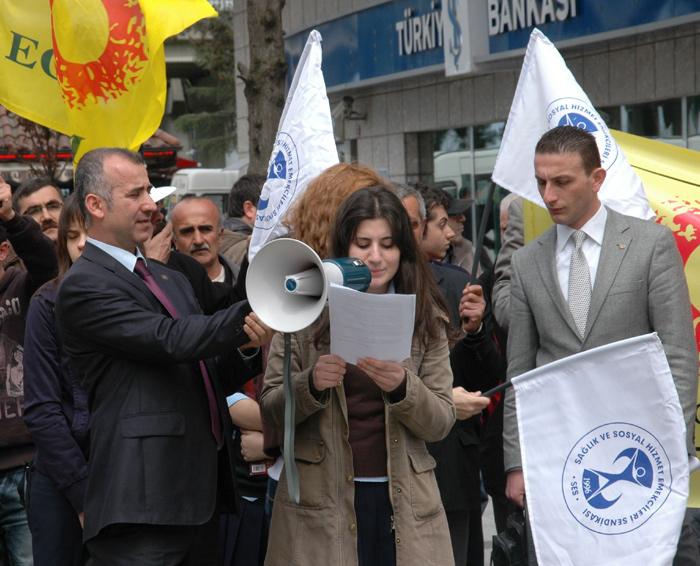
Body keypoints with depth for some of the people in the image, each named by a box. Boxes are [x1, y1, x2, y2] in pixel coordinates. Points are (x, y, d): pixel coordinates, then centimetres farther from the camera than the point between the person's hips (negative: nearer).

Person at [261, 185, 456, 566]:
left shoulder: (426, 319, 4)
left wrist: (402, 386, -18)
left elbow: (441, 423, 1)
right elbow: (270, 410, 2)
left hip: (402, 502, 1)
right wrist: (311, 383, -17)